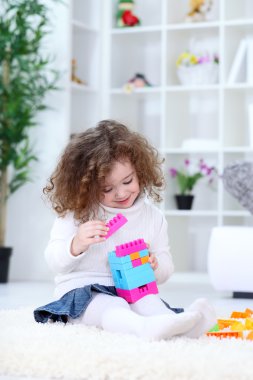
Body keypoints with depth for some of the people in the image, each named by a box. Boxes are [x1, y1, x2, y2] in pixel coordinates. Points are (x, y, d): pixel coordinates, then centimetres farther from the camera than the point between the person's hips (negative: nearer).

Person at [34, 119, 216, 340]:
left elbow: (166, 270, 14)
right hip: (82, 292, -4)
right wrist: (76, 245, -25)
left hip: (134, 292, 4)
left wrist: (154, 265, -13)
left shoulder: (153, 217, 9)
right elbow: (55, 262, -2)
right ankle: (147, 328, -68)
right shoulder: (74, 215, -1)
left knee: (150, 302, -31)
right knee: (111, 307, -37)